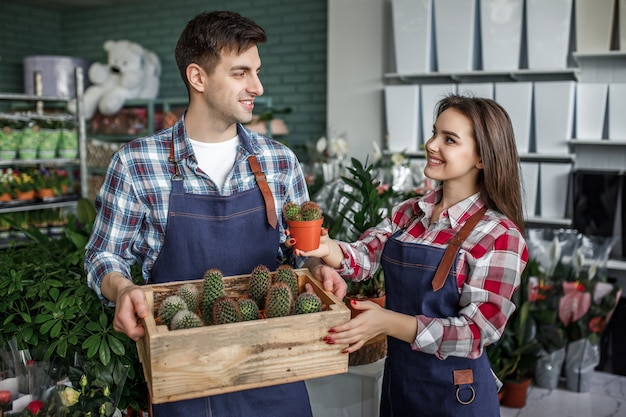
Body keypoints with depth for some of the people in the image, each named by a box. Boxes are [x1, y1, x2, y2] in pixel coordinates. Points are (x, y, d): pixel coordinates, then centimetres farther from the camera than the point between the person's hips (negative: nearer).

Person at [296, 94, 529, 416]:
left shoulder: (499, 235, -17)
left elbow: (478, 331, -20)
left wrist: (388, 322, -30)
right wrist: (327, 248, -29)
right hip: (397, 378, 5)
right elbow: (364, 257, -7)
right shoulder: (409, 212, 1)